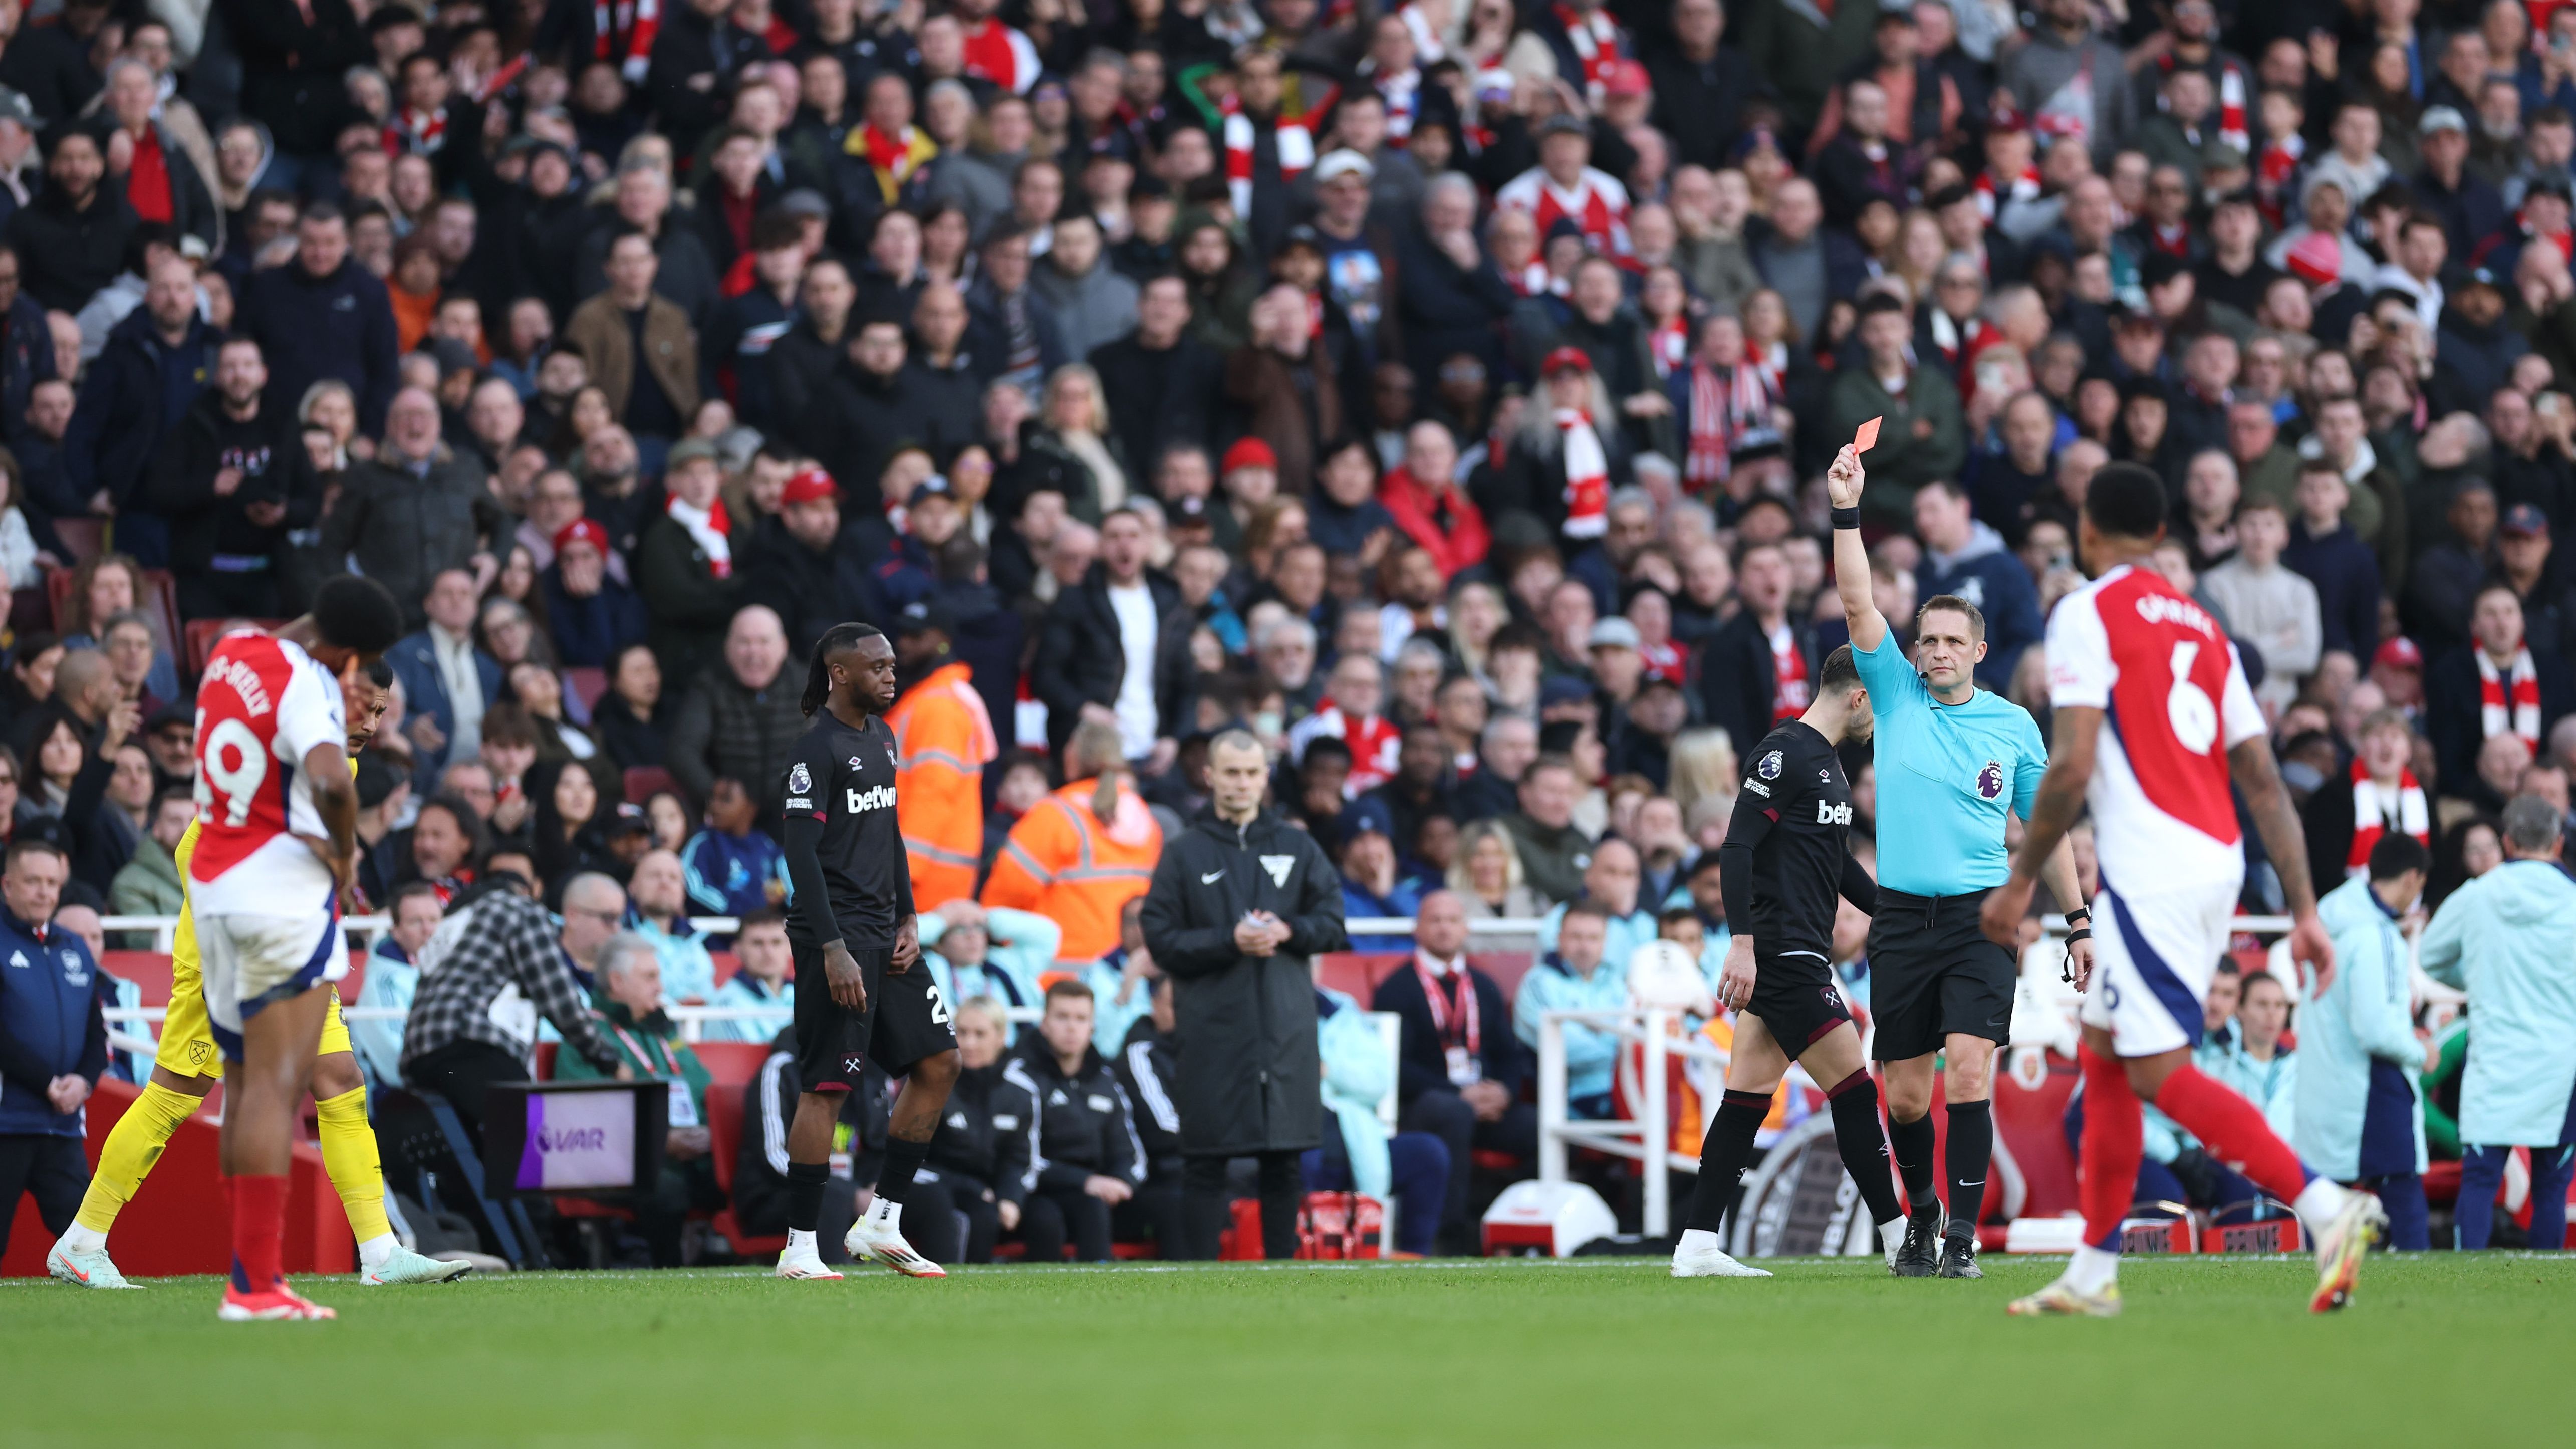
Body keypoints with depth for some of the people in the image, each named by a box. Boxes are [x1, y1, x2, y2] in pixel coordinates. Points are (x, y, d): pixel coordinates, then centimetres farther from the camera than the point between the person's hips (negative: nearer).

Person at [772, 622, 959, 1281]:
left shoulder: (881, 738, 15)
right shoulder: (816, 750, -12)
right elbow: (802, 856, -17)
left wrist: (908, 922, 12)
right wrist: (833, 951, -21)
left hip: (884, 935, 9)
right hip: (835, 935, -9)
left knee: (937, 1063, 6)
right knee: (825, 1087, -8)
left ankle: (881, 1223, 12)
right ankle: (800, 1247, -3)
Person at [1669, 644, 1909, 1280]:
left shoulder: (1826, 762, 18)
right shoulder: (1785, 753, -13)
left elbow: (1839, 863, 29)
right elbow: (1737, 849, -19)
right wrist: (1743, 942, -25)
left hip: (1799, 953, 10)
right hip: (1783, 955, -10)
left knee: (1747, 1100, 7)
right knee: (1854, 1089, -7)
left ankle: (1697, 1247, 6)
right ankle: (1899, 1238, -2)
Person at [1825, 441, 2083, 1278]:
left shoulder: (2014, 727, 5)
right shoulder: (1895, 694, 4)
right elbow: (1857, 604, -7)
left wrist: (2076, 922, 12)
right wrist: (1846, 510, -17)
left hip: (1982, 920, -1)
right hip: (1902, 918, 1)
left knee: (1968, 1073, -17)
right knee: (1905, 1095, 5)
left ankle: (1963, 1232, -13)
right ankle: (1921, 1210, 29)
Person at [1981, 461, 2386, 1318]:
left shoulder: (2088, 612, -3)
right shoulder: (2202, 628, 19)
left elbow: (2072, 767, -13)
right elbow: (2265, 783, 14)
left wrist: (2020, 881, -5)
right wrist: (2304, 911, 13)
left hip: (2150, 868, -8)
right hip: (2218, 860, 8)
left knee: (2159, 1071, -11)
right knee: (2102, 1052, 17)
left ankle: (2325, 1207, -25)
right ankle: (2093, 1275, 18)